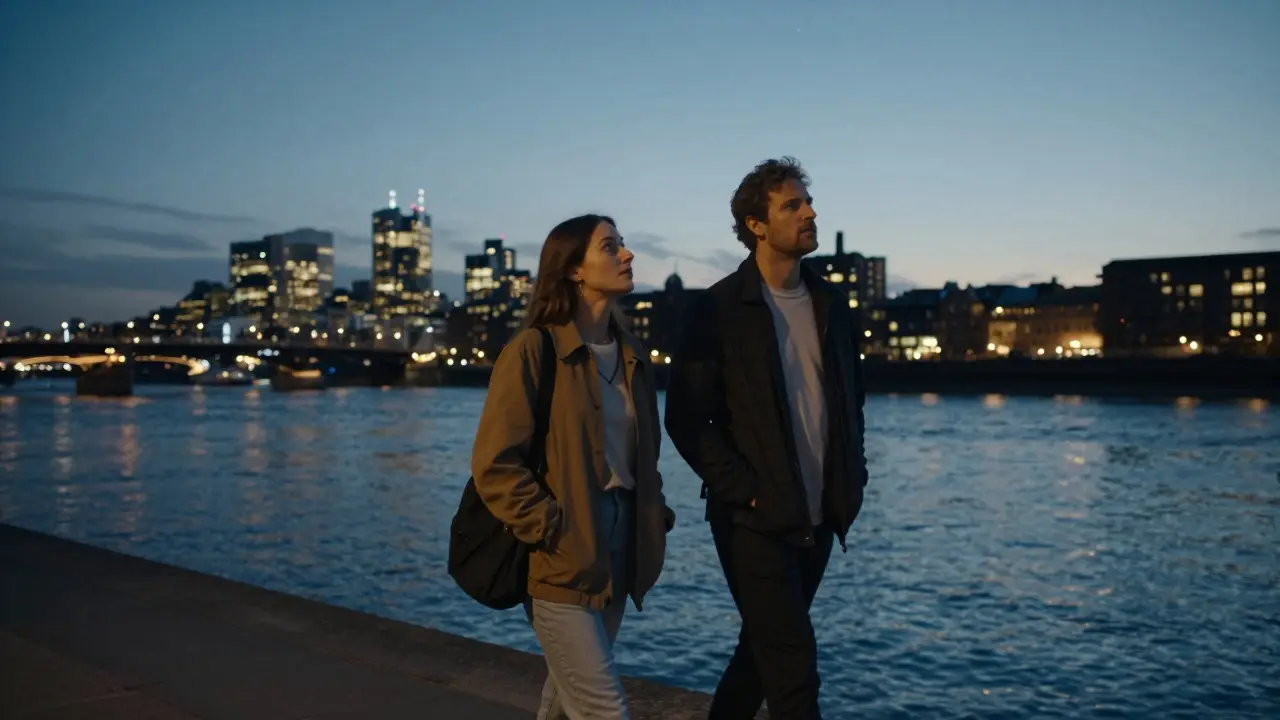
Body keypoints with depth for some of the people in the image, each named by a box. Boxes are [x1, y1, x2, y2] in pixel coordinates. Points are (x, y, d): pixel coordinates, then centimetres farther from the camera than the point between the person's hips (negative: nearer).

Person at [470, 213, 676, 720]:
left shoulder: (630, 353, 11)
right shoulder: (532, 350, -11)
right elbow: (494, 465, -13)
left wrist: (654, 517, 8)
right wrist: (550, 532, -16)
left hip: (615, 552, 7)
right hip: (560, 559, -7)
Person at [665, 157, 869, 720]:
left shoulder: (832, 303, 9)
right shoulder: (717, 310, -9)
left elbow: (851, 399, 18)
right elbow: (685, 420, -11)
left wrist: (853, 480, 8)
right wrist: (744, 492, -14)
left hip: (818, 520, 6)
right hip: (756, 521, -6)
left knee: (764, 652, 18)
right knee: (793, 667, -5)